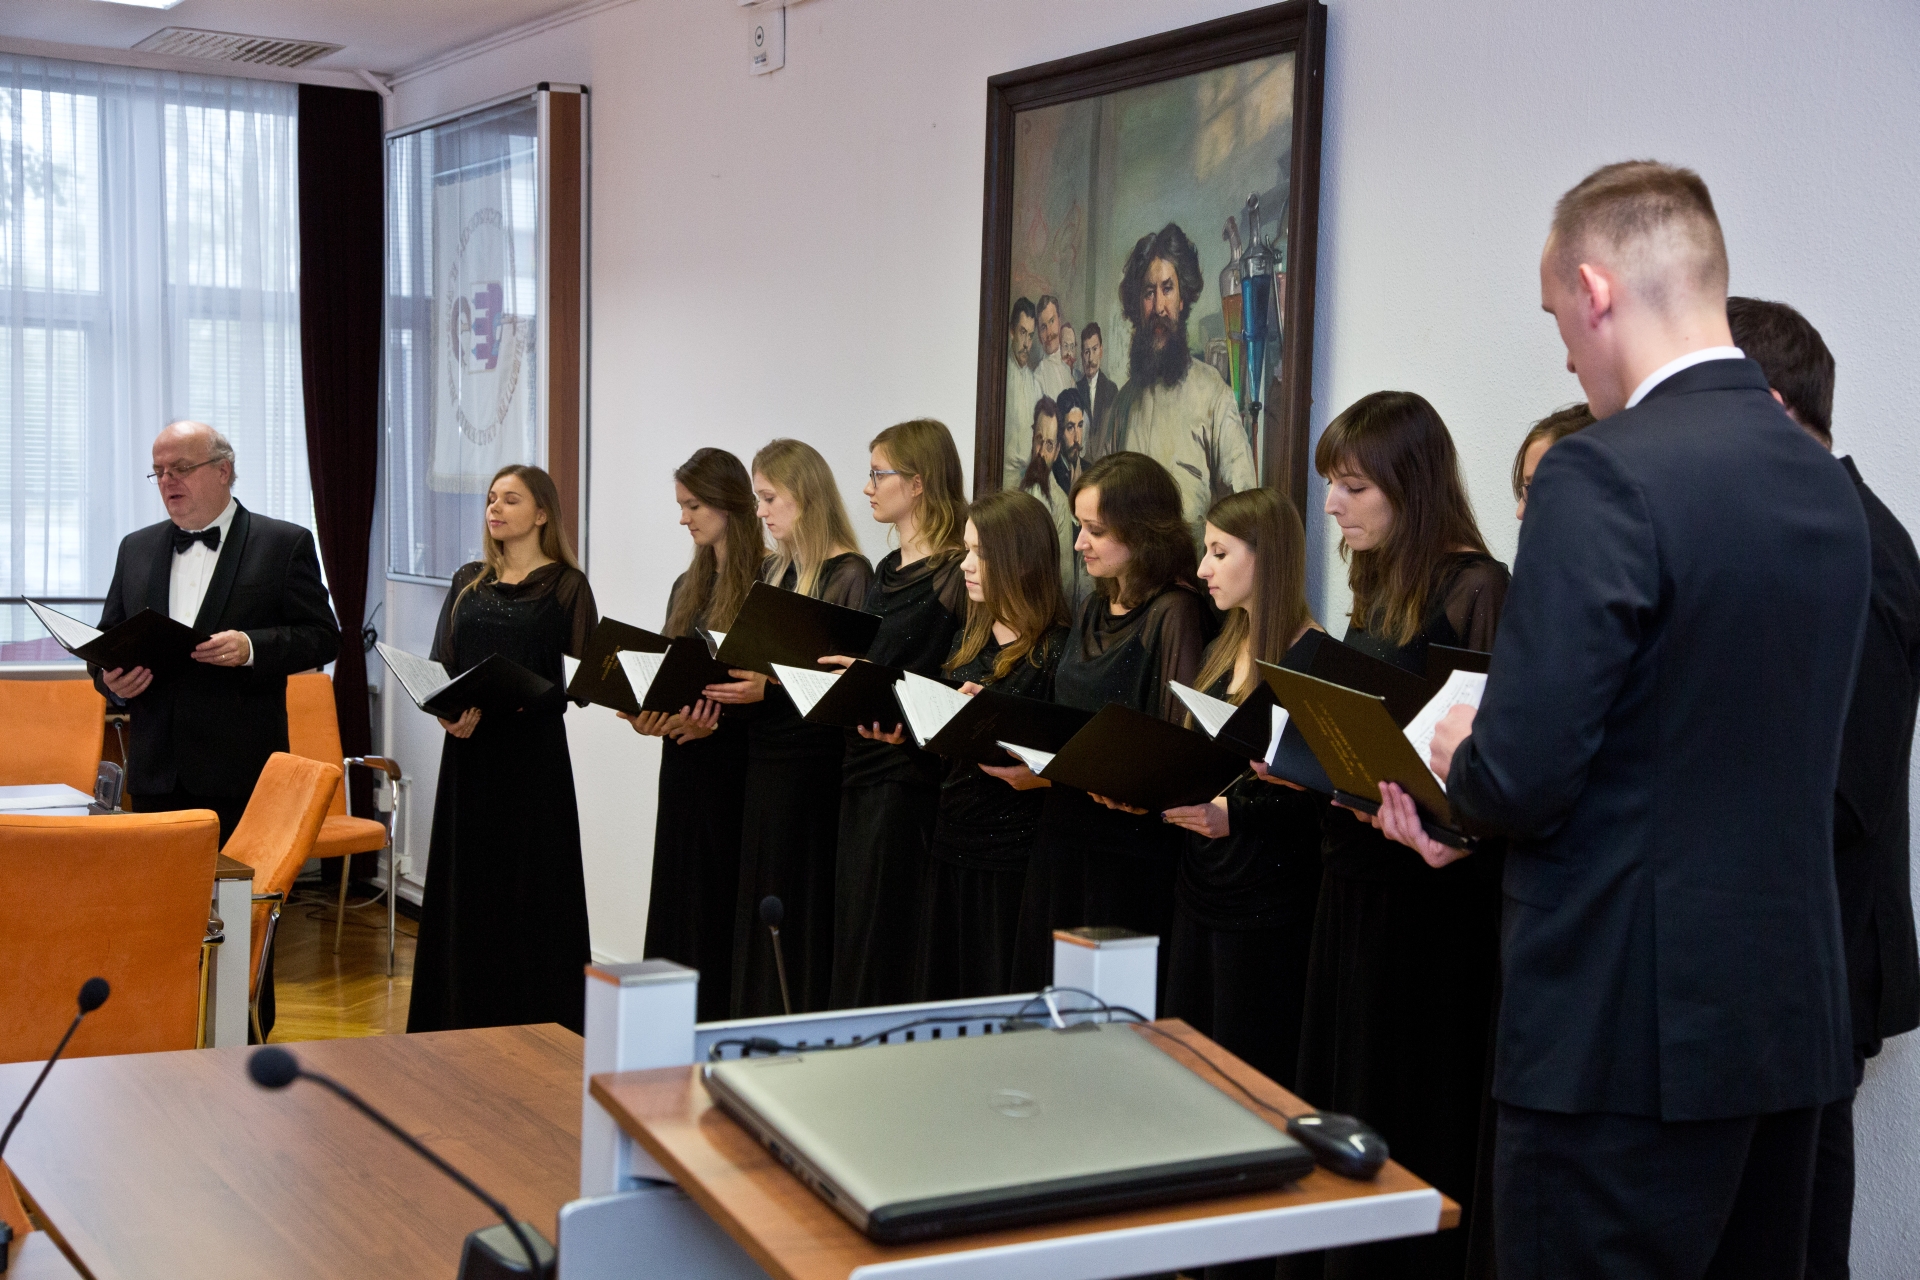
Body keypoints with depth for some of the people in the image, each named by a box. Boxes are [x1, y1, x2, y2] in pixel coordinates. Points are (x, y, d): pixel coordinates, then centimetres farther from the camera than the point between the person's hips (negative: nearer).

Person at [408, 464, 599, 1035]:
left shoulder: (565, 585, -2)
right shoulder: (468, 582, 13)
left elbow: (580, 676, -10)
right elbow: (438, 665, 11)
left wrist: (509, 702, -22)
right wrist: (446, 708, -11)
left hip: (532, 754, -5)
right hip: (469, 753, 5)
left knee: (528, 888, -2)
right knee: (466, 886, 8)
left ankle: (534, 1025, 6)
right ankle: (466, 1024, 17)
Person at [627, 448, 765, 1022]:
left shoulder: (765, 582, -10)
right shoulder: (688, 586, 15)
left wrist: (715, 719, -22)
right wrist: (649, 715, -2)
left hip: (733, 765, -8)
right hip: (684, 765, 8)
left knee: (720, 904, -4)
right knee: (678, 903, 10)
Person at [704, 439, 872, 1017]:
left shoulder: (850, 575, -9)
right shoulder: (773, 571, 15)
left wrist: (769, 690, -22)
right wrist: (723, 694, 1)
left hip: (813, 767, -8)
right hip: (764, 758, 8)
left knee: (800, 909, -4)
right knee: (756, 906, 10)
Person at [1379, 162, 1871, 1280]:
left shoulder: (1607, 477, -18)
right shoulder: (1828, 482, 8)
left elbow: (1526, 777, -21)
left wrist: (1461, 763, 3)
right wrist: (1480, 803, 18)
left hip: (1633, 1030, -8)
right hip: (1791, 1018, 8)